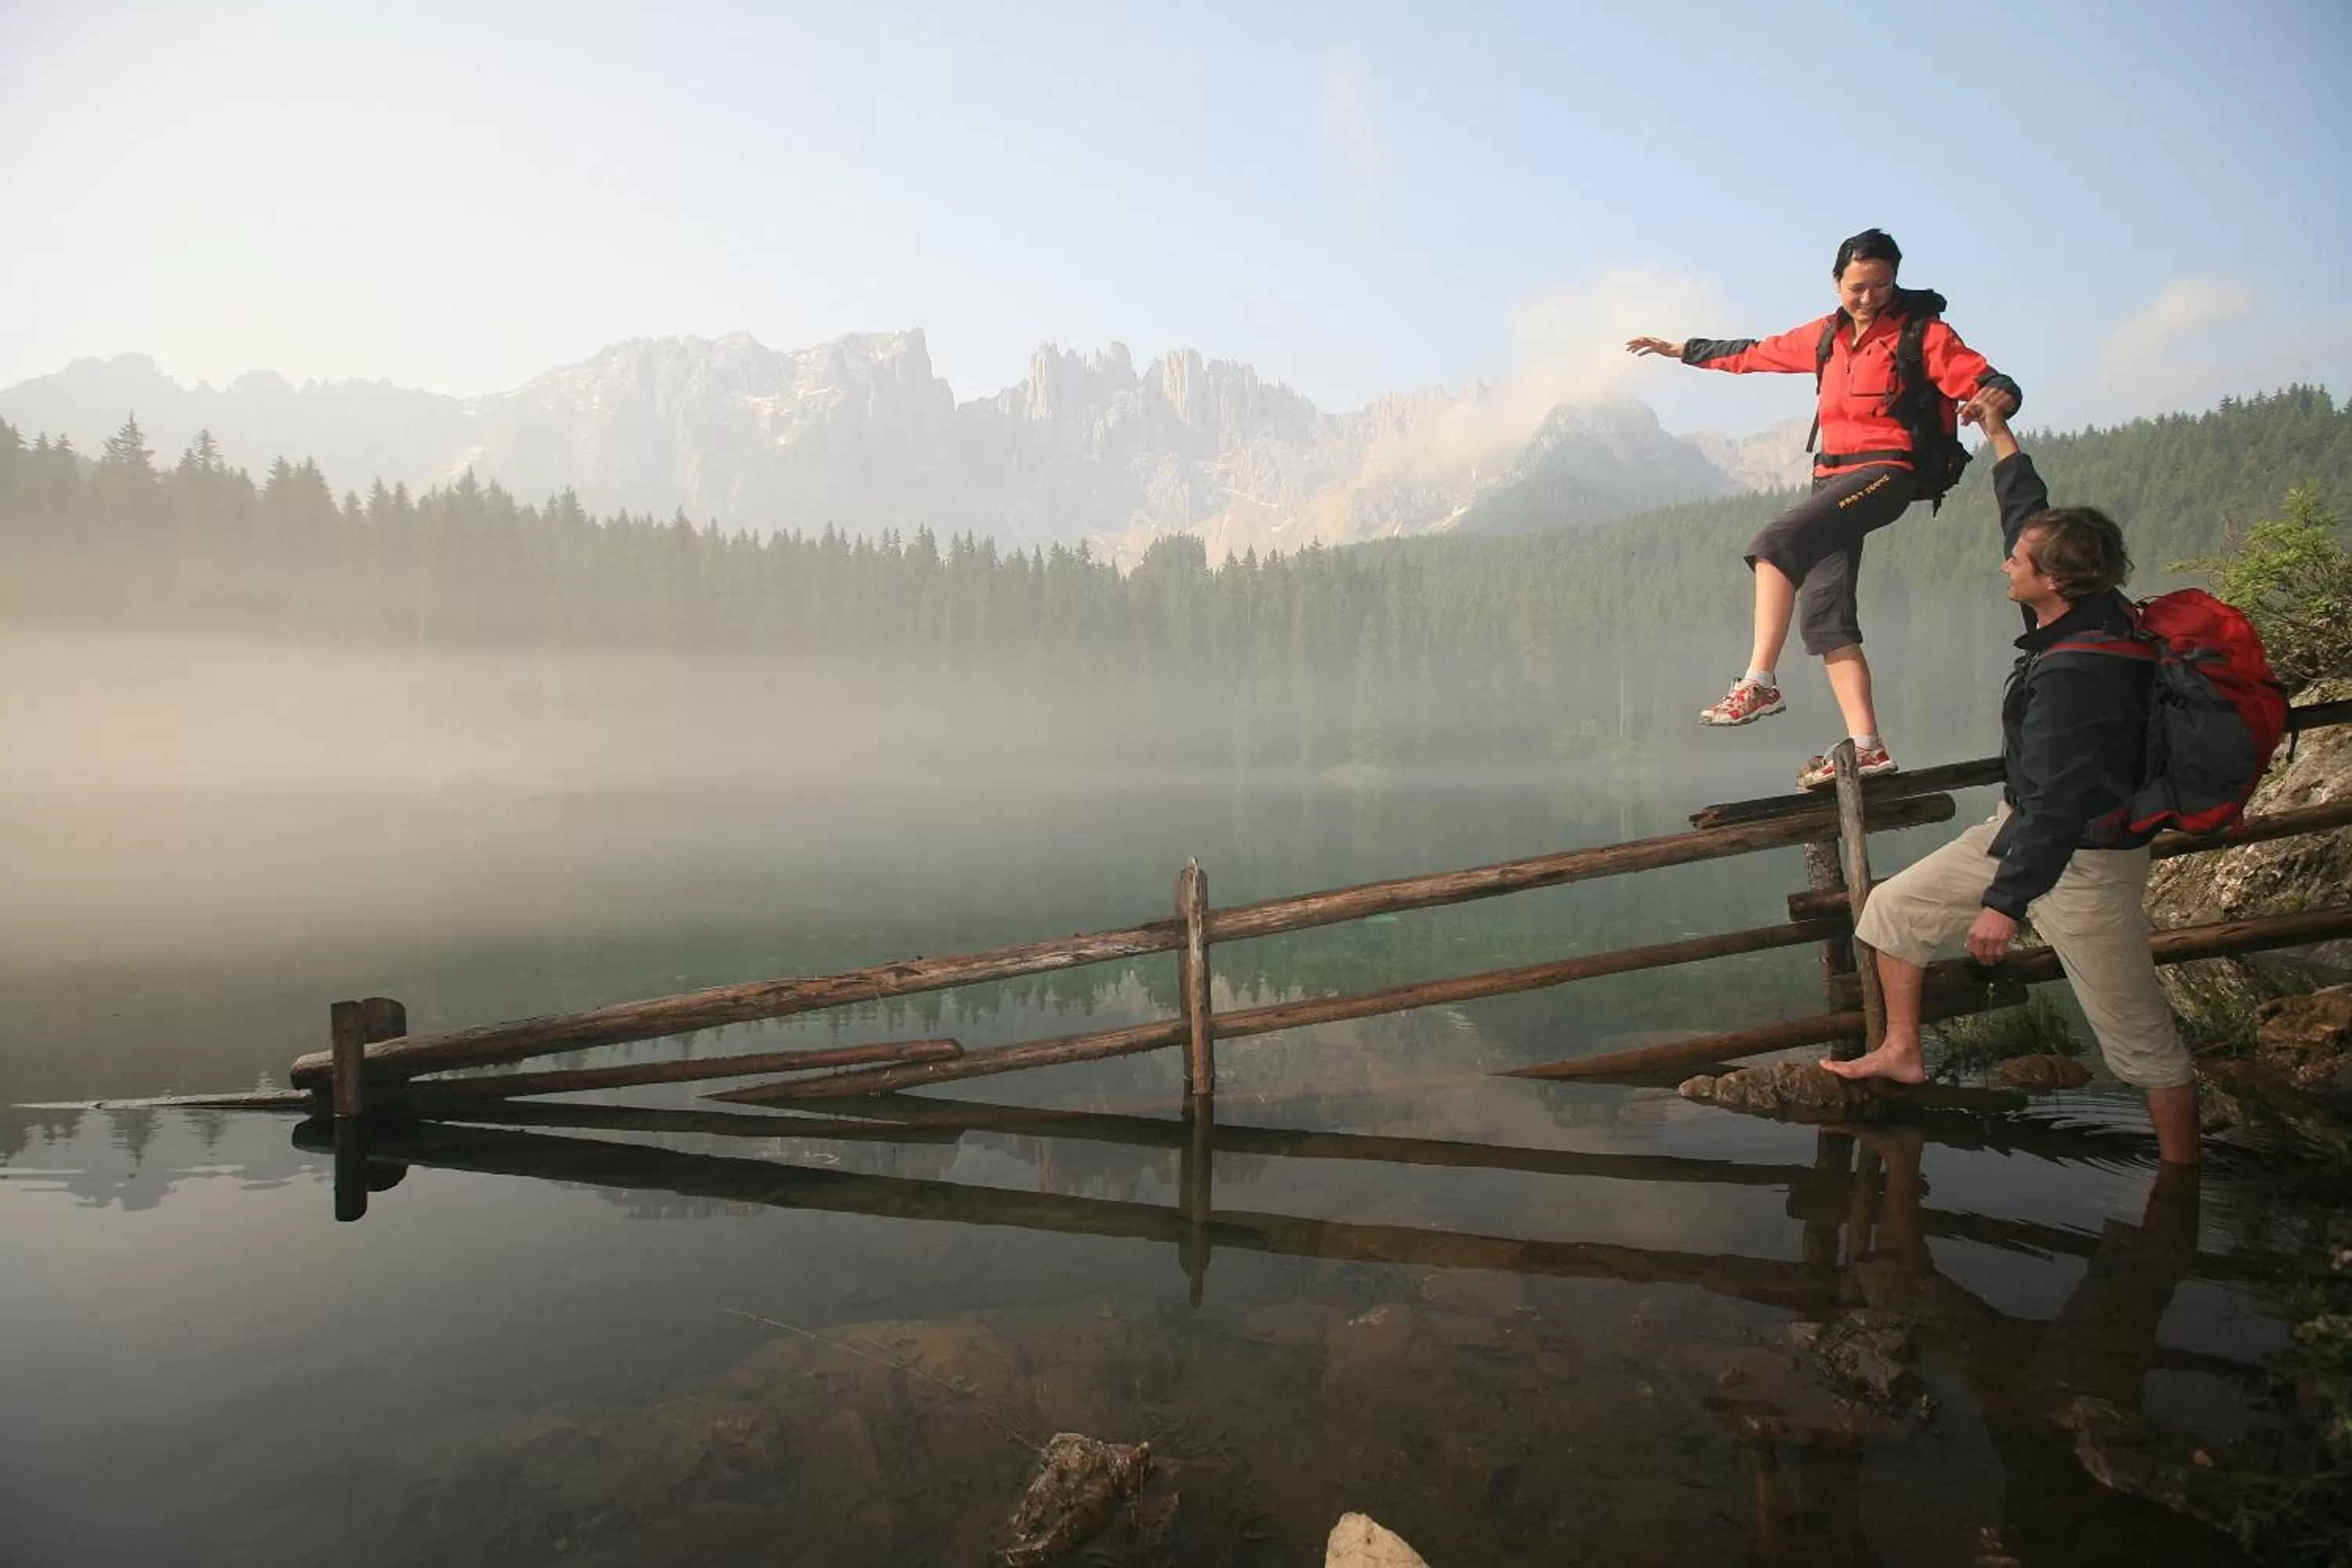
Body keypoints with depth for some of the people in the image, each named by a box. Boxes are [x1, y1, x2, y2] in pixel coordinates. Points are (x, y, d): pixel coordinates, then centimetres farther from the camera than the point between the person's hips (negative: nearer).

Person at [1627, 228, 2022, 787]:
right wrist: (1683, 350, 34)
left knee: (1775, 541, -27)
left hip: (1885, 471, -7)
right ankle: (1866, 748, -5)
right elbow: (1758, 353, 29)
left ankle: (1760, 683, -26)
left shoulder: (1922, 331, 0)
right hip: (1833, 475, 7)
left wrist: (1999, 395, -33)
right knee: (1823, 616, -3)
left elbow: (1985, 380, -10)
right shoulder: (1827, 335, 17)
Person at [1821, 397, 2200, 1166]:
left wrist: (2005, 901, -26)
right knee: (1893, 907, 12)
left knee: (2142, 1042, 0)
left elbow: (2059, 802, -30)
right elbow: (2032, 515, 14)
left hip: (2081, 859, -10)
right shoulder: (2091, 613, -2)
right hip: (2023, 828, 10)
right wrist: (1999, 436, 23)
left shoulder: (2077, 675, -30)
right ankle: (1901, 1053, 25)